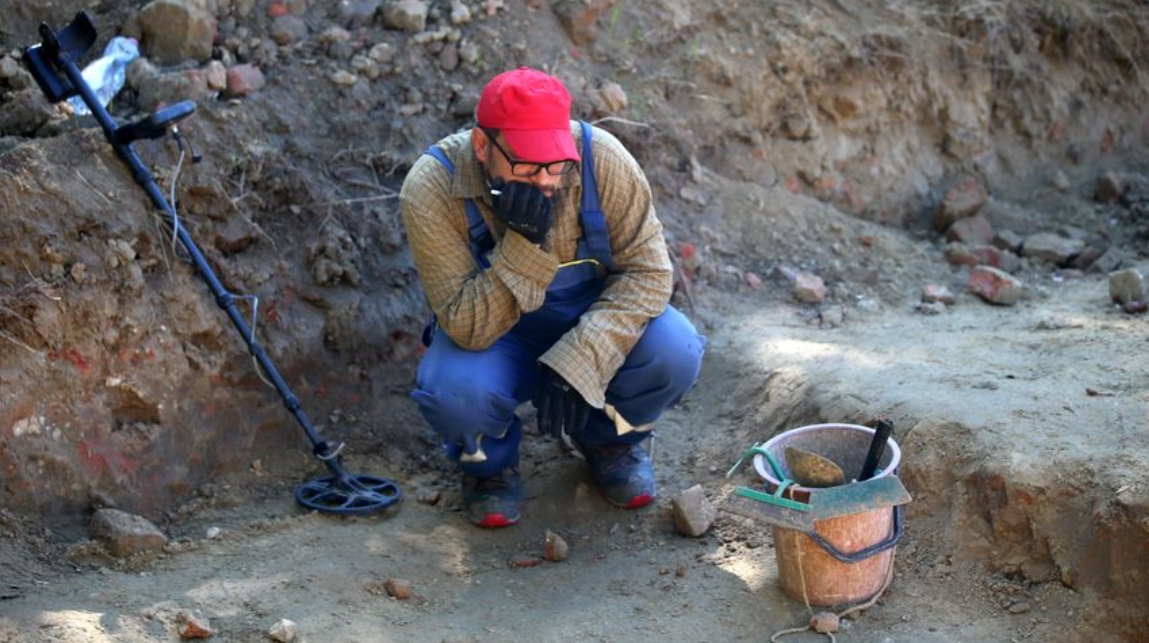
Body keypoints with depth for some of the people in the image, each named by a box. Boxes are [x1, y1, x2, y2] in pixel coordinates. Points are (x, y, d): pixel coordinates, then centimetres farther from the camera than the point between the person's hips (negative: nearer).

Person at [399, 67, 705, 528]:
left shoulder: (602, 158, -23)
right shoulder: (430, 191, -28)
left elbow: (646, 270, -19)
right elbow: (469, 329, -28)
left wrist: (578, 363, -32)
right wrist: (523, 243, -42)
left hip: (595, 321, 2)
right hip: (492, 336, -2)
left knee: (674, 350, -27)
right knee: (455, 391, -34)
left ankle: (608, 439, 7)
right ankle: (490, 463, 4)